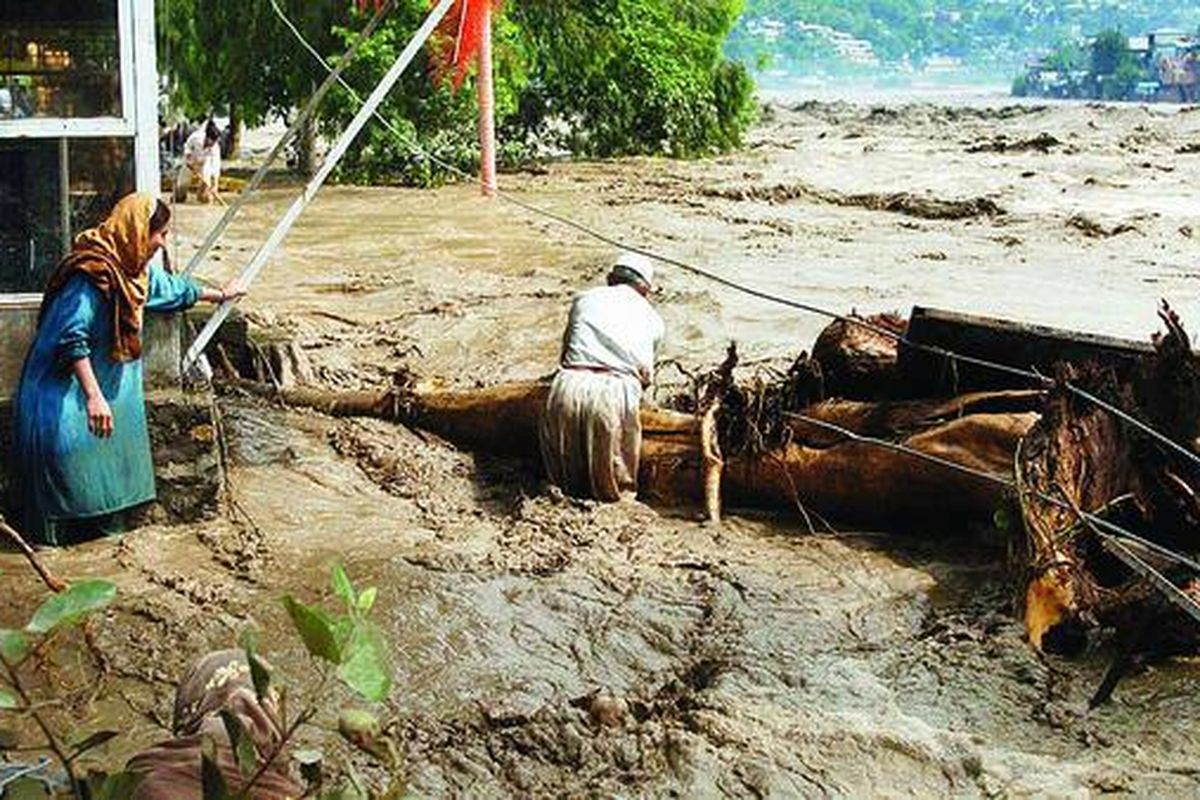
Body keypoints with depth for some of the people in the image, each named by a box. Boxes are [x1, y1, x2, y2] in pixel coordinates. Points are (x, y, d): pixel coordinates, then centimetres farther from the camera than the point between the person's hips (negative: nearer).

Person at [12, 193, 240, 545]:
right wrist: (93, 396, -34)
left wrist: (218, 295, 40)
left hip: (106, 388, 10)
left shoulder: (137, 271, 6)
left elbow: (174, 288, 27)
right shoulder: (91, 275, -24)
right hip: (63, 395, -10)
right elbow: (72, 340, -29)